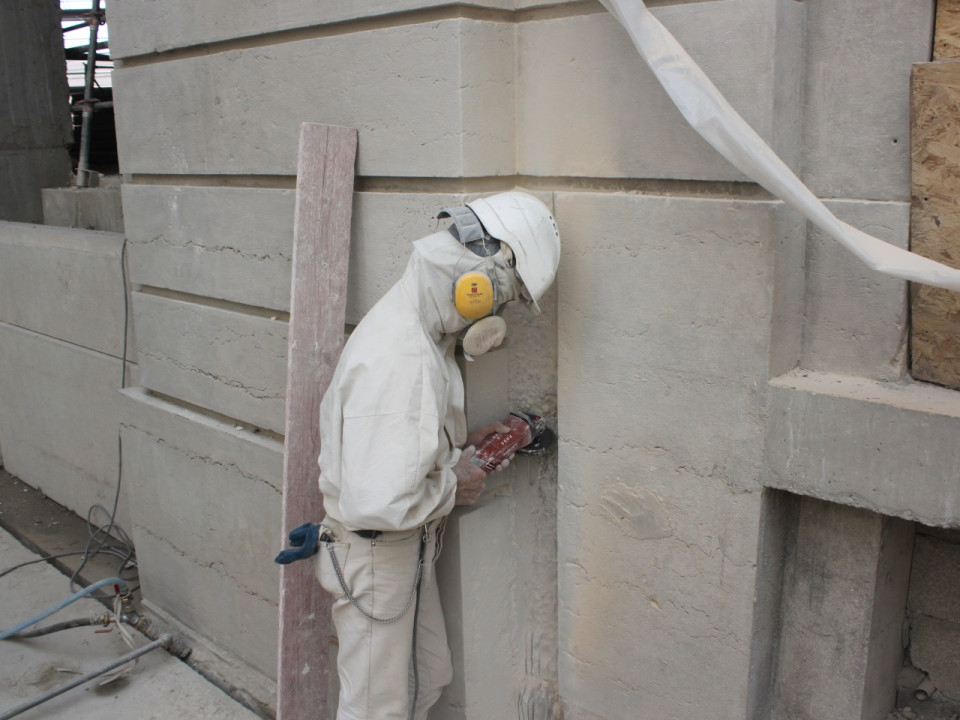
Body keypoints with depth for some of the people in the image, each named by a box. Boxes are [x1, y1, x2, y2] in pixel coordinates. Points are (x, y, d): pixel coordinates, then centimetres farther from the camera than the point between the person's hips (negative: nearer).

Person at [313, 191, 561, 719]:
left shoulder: (421, 323, 0)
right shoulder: (397, 359, -34)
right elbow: (375, 501, -38)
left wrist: (462, 443, 2)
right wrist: (453, 485, -22)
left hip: (410, 548, 9)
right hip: (372, 554, -9)